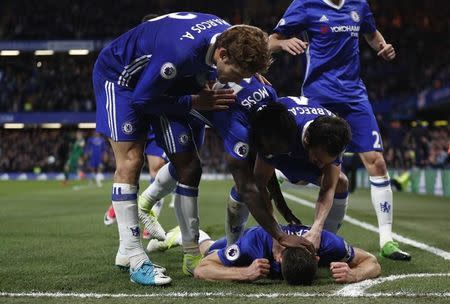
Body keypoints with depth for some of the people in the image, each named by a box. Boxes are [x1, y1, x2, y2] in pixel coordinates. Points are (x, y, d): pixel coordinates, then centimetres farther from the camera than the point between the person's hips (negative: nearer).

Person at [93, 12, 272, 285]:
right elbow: (142, 99, -28)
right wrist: (195, 102, -24)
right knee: (130, 162, -16)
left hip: (155, 80, 8)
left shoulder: (231, 35, -18)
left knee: (188, 166, 0)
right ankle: (137, 262, -15)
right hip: (119, 76, -7)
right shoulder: (180, 52, -42)